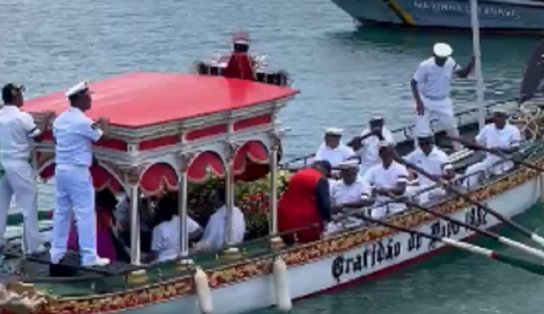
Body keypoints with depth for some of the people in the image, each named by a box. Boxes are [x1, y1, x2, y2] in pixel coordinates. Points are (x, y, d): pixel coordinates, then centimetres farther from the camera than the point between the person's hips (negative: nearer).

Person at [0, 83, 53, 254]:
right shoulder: (22, 117, -14)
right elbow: (38, 137, -7)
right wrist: (47, 120, 5)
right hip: (19, 165, -6)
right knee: (29, 205, 1)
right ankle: (32, 245, 1)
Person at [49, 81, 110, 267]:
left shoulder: (60, 120, 9)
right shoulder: (82, 121, -16)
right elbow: (101, 137, -6)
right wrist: (103, 125, 14)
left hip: (60, 168, 8)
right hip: (78, 171, -8)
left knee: (61, 212, 13)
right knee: (85, 213, -4)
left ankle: (57, 252, 17)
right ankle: (89, 256, -3)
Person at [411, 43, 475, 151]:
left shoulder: (450, 63, -13)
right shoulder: (425, 66, -25)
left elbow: (463, 74, -2)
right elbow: (414, 83, -17)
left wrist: (472, 63, -21)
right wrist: (418, 102, -24)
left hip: (443, 101, 4)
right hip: (426, 101, -4)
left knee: (451, 126, 15)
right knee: (421, 130, -7)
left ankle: (459, 150, 34)